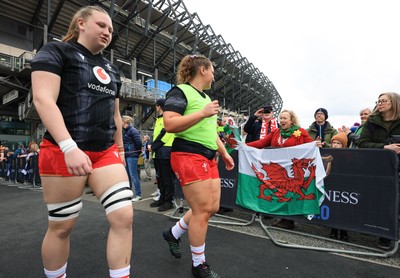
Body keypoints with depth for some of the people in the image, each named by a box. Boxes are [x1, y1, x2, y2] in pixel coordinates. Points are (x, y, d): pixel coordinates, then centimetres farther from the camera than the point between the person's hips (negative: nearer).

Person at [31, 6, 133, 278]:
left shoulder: (111, 69, 19)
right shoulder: (56, 51, 0)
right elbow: (43, 99, -14)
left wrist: (120, 149, 20)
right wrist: (69, 147, -26)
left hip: (106, 152, 6)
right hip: (63, 151, -5)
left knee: (124, 216, -6)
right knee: (62, 226, 7)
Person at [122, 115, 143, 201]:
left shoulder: (132, 130, -11)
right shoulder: (123, 131, 15)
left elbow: (138, 142, -16)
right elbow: (123, 142, 17)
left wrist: (138, 152, -6)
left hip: (132, 156, -9)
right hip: (126, 155, 9)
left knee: (133, 175, -7)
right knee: (127, 175, 13)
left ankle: (138, 195, 1)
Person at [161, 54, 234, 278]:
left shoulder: (206, 97, 22)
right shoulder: (180, 91, -5)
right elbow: (169, 124, -19)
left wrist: (224, 152, 24)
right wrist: (202, 113, -21)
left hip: (208, 158, 9)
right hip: (188, 156, -9)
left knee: (212, 207, 10)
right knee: (202, 210, -5)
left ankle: (173, 233, 33)